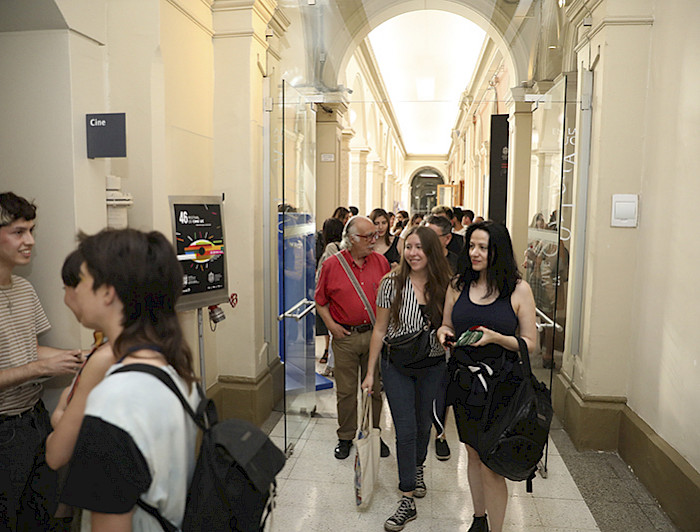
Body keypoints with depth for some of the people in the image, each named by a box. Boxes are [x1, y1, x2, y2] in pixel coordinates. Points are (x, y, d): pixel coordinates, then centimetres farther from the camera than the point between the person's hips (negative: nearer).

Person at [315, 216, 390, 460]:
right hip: (345, 336, -2)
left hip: (375, 333, 2)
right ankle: (345, 437, 26)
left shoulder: (380, 261, 1)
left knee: (374, 388, 12)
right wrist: (331, 325, -7)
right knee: (346, 391, 9)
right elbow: (320, 301, 4)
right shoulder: (331, 264, -4)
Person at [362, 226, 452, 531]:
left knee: (423, 424, 19)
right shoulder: (392, 283, -10)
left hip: (434, 366, 2)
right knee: (405, 431, -1)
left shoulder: (444, 285, -6)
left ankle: (417, 469, 47)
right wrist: (370, 372, -2)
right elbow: (380, 329, -4)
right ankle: (407, 501, 12)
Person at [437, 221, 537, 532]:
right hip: (462, 378, 4)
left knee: (491, 464, -1)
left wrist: (496, 338, -22)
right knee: (473, 453, 18)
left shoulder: (518, 289, -7)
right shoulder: (458, 284, 3)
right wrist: (443, 333, -10)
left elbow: (530, 343, -5)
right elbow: (447, 326, 13)